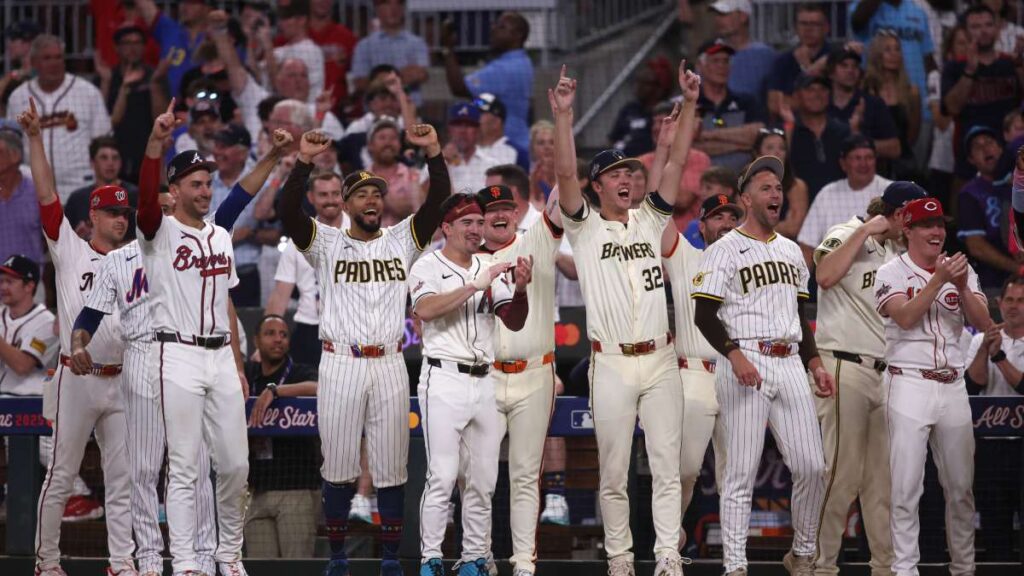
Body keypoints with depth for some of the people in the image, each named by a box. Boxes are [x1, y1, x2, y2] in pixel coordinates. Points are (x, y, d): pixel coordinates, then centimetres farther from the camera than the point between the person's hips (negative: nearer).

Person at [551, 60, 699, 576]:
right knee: (613, 471, 3)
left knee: (666, 466, -1)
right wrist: (563, 116, -23)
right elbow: (565, 173, -12)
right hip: (612, 363, -2)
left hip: (660, 360, 2)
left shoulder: (650, 219, 11)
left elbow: (676, 163, 4)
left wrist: (689, 105, -5)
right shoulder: (585, 227, 2)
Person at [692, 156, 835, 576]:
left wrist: (814, 363, 15)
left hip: (790, 364, 6)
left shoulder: (792, 252, 19)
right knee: (742, 473, -6)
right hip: (745, 363, -6)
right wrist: (735, 355, -21)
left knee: (811, 466, 0)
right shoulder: (724, 251, -2)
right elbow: (704, 315, -8)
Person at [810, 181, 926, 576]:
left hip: (885, 372, 8)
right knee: (842, 472, -11)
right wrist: (864, 231, -18)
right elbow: (826, 276, -25)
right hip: (846, 366, -8)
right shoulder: (845, 235, -5)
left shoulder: (895, 250, 20)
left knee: (883, 477, 8)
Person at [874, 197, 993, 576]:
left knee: (961, 486, 8)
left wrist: (962, 286, -14)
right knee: (906, 487, -6)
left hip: (953, 386, 4)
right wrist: (939, 280, -24)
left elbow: (983, 323, 1)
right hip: (910, 385, -4)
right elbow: (906, 317, -18)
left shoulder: (961, 269, 11)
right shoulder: (891, 273, -1)